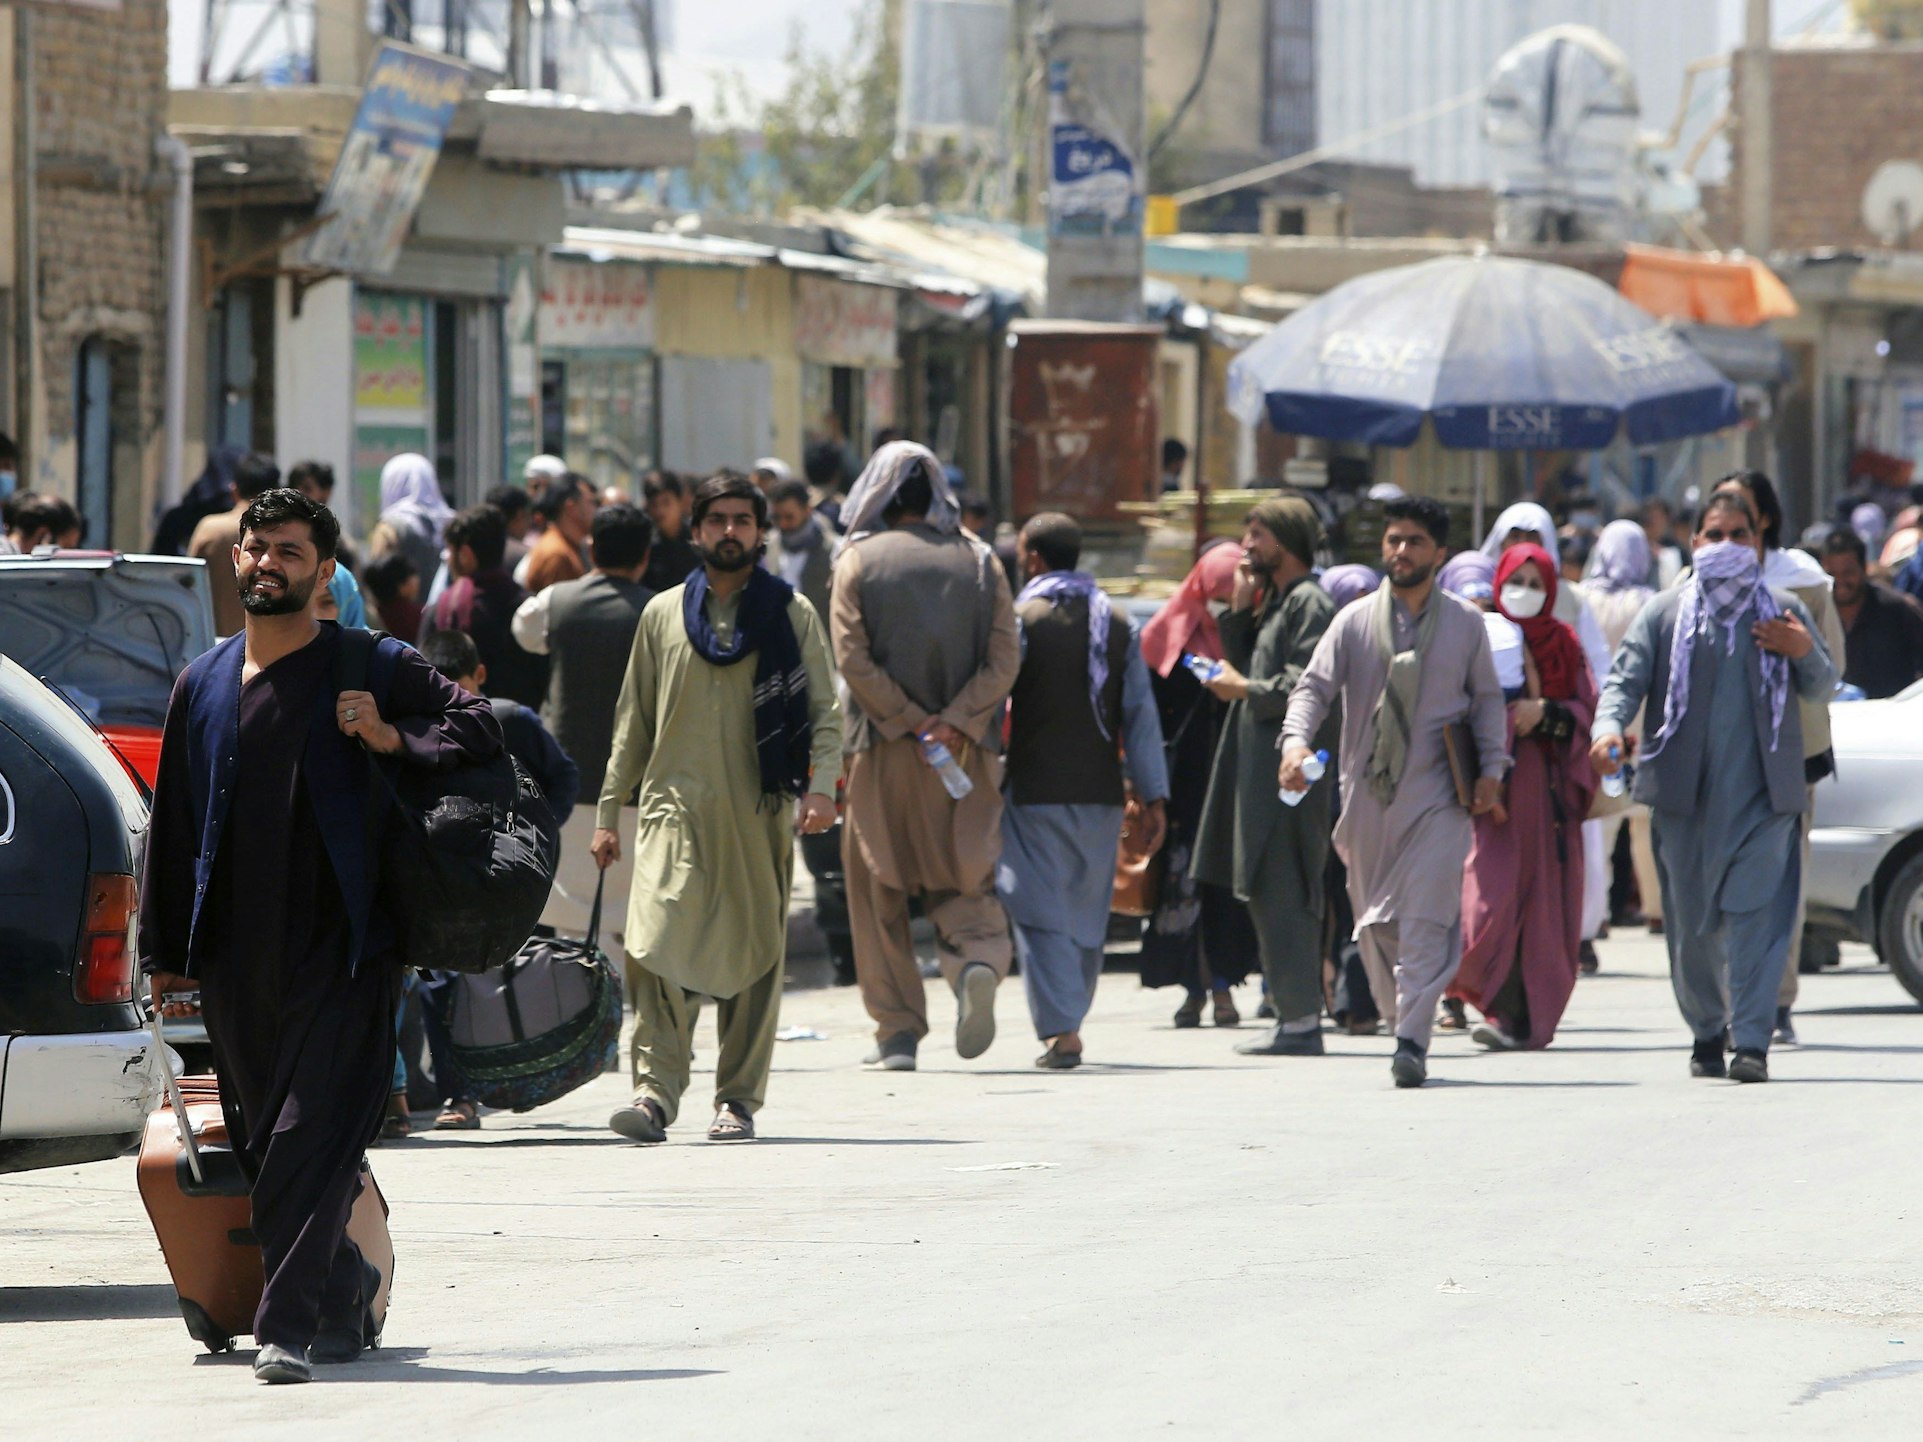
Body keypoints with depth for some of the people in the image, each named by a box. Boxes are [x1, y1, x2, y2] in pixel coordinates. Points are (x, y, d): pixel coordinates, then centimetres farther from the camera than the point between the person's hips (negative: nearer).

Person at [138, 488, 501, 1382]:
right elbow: (173, 826, 17)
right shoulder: (203, 685, 14)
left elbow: (479, 729, 1)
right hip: (235, 957, 5)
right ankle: (341, 1314, 22)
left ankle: (289, 1326, -16)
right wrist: (165, 951, 15)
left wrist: (393, 740, -15)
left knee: (310, 1145, -13)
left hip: (341, 950, -5)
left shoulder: (371, 669, 1)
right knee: (261, 1146, 8)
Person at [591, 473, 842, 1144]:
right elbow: (634, 719, 16)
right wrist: (609, 811, 12)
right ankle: (655, 1090, -18)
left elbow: (824, 710, 5)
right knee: (657, 944, -16)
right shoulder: (663, 614, 12)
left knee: (754, 958, 1)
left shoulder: (791, 614, 8)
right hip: (675, 805, 0)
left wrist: (821, 785, -12)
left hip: (760, 811, 0)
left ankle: (738, 1100, 9)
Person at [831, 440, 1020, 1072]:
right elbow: (1005, 659, -4)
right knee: (964, 883, 9)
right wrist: (954, 724, -9)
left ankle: (897, 1030, 5)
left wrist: (910, 722, -7)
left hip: (882, 755, -2)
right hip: (965, 755, 2)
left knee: (878, 891, 8)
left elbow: (852, 659, -10)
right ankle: (980, 960, -22)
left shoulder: (859, 560, -1)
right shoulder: (978, 562, 5)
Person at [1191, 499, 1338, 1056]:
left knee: (1284, 896, -10)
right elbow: (1244, 665, 20)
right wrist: (1240, 610, 11)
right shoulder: (1273, 603, 20)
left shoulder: (1310, 604, -10)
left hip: (1290, 769, -10)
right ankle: (1293, 1017, 14)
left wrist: (1246, 690, -9)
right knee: (1266, 894, 11)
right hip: (1262, 766, 10)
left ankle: (1299, 1023, -10)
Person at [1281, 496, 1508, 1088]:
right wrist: (1296, 741, -20)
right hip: (1369, 793, 2)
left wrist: (1491, 768, 0)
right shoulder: (1354, 622, 6)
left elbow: (1487, 699, 12)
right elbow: (1314, 686, -2)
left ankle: (1413, 1041, -18)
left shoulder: (1465, 623, 7)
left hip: (1439, 796, -2)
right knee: (1375, 925, 7)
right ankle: (1401, 1022, 22)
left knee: (1425, 921, -14)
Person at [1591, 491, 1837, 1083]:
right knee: (1692, 923, 6)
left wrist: (1805, 653, -8)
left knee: (1757, 915, -12)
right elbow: (1625, 679, 0)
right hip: (1687, 791, 1)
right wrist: (1609, 728, -21)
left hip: (1763, 793, 0)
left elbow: (1823, 687, 15)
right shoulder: (1665, 614, 8)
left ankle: (1751, 1042, -13)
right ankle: (1706, 1031, 23)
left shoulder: (1784, 612, 12)